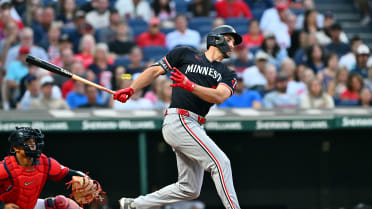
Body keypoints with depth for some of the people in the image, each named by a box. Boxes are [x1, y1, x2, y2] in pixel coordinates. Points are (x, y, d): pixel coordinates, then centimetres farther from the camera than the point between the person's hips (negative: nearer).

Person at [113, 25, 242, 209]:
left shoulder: (227, 75, 16)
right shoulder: (185, 55, 7)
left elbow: (219, 96, -5)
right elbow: (155, 71, 11)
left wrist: (191, 86, -22)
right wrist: (131, 90, -1)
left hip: (194, 127, 7)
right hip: (179, 119, -7)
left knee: (190, 189, 8)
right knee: (220, 162, -17)